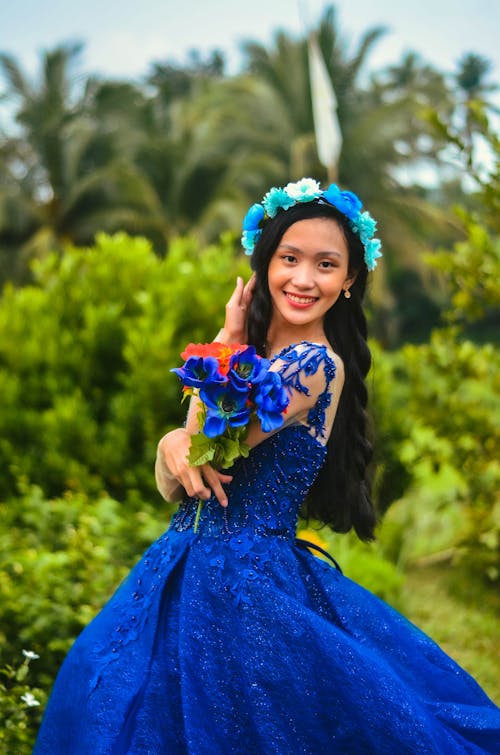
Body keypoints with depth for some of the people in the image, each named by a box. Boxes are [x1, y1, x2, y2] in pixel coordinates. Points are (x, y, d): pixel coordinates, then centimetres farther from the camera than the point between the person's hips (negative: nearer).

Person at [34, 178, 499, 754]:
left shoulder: (316, 363, -15)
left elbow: (208, 436, -17)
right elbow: (172, 486, 9)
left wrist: (228, 342, -3)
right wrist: (173, 447, -14)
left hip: (244, 580, -8)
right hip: (184, 568, 8)